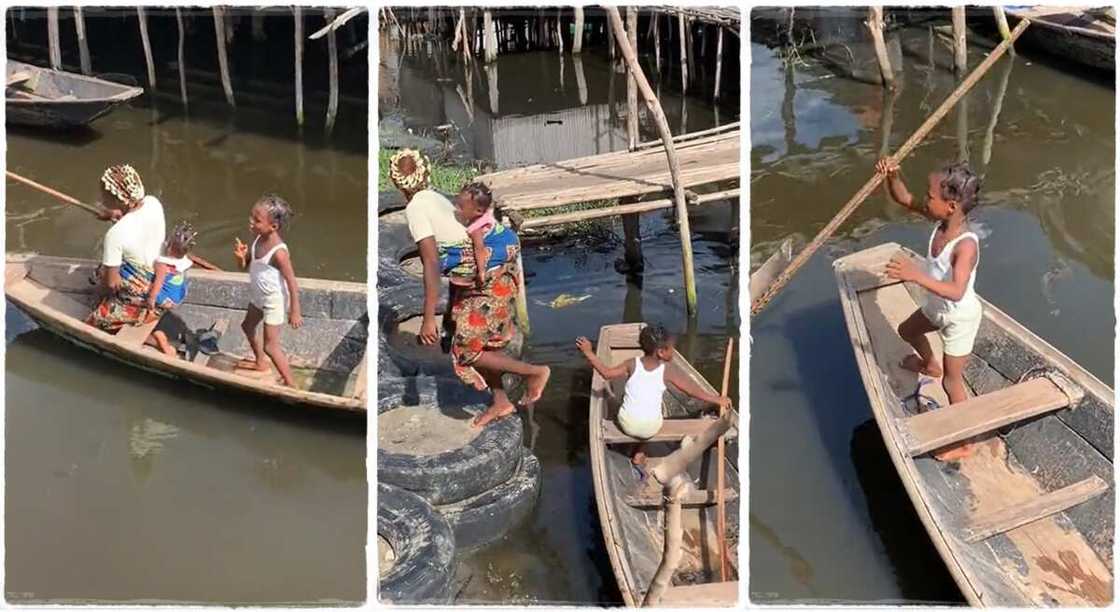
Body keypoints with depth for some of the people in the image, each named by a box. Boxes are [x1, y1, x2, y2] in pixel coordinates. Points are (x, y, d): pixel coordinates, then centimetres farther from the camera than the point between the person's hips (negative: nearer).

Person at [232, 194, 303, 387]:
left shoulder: (278, 252, -32)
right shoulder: (259, 239, -9)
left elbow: (292, 282, -26)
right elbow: (245, 265, 3)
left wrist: (294, 312, -21)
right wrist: (240, 256, -20)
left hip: (274, 301, -9)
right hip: (258, 297, 9)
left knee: (270, 346, -4)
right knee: (248, 327, 30)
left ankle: (290, 384, 9)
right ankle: (260, 363, 53)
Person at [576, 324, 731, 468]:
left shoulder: (632, 364, -6)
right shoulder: (668, 370, -9)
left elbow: (607, 373, -1)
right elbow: (692, 390, -6)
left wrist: (589, 353, 7)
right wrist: (717, 400, 3)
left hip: (627, 425, 1)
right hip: (651, 429, -1)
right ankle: (639, 454, 32)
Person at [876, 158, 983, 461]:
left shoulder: (966, 245, -40)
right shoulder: (942, 219, -18)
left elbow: (956, 291, -53)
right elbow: (905, 199, -8)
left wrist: (917, 276, -65)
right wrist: (893, 176, -29)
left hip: (959, 317, -8)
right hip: (937, 307, 8)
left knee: (952, 382, 7)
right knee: (907, 330, 35)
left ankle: (964, 443, 25)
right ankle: (930, 365, 64)